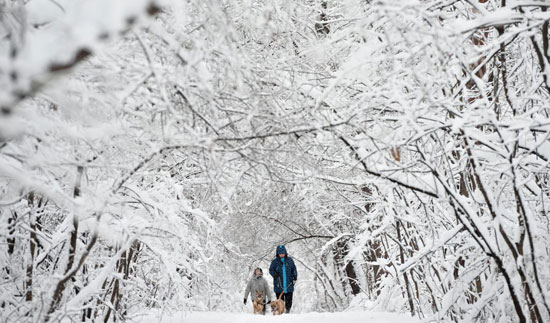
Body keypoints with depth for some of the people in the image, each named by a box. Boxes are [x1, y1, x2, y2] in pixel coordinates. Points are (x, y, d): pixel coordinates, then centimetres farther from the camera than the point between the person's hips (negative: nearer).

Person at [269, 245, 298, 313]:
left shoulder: (290, 260, 7)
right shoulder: (275, 261, 3)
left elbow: (294, 269, 12)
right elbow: (271, 270, 5)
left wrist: (295, 276, -3)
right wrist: (275, 274, -15)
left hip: (289, 285, 1)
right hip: (279, 285, -1)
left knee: (289, 300, 2)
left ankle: (288, 311, 18)